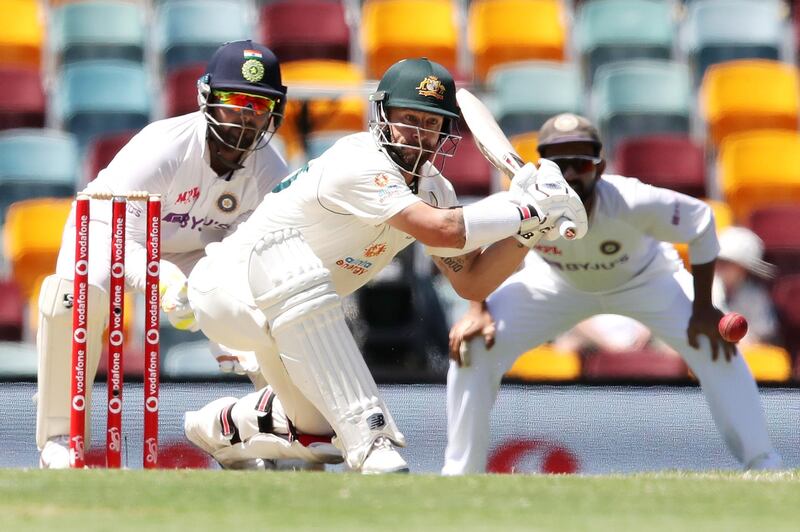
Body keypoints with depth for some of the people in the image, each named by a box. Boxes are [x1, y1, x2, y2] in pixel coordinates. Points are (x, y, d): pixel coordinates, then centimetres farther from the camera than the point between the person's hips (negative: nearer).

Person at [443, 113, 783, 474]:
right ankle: (459, 476, -1)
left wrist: (703, 309, -20)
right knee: (472, 346, -16)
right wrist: (477, 309, -24)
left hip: (645, 278, -1)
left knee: (716, 348, -21)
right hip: (554, 282, 1)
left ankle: (764, 467, -7)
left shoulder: (634, 203, -41)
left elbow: (701, 221, -23)